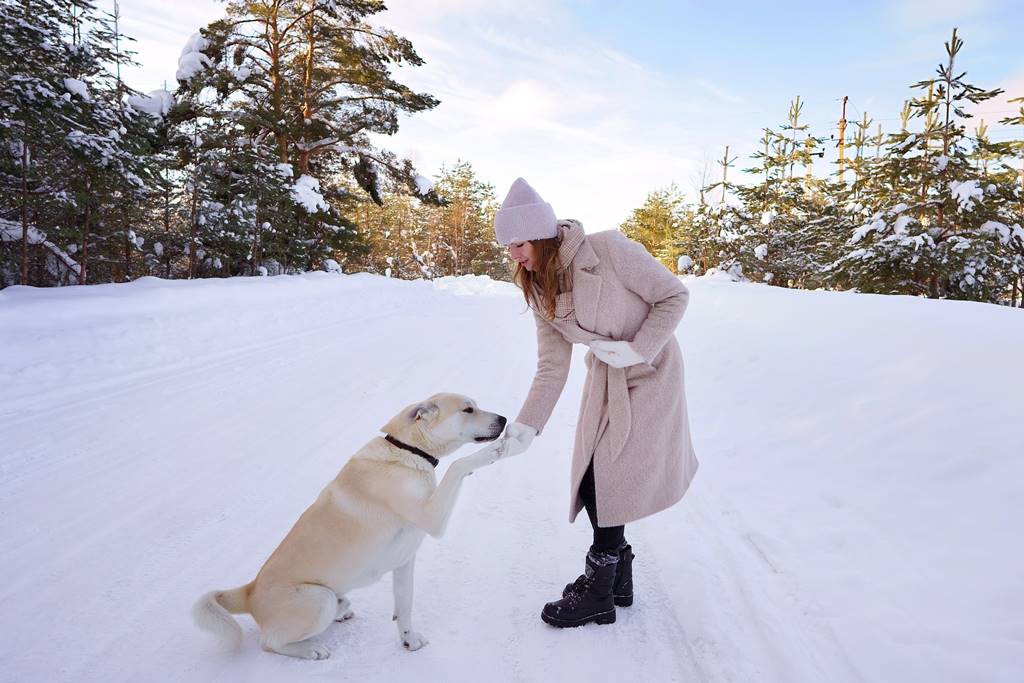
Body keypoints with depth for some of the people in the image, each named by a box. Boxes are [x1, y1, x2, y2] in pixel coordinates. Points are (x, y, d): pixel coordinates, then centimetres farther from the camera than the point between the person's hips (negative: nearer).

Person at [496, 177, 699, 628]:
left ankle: (599, 593, 11)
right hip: (604, 377, 7)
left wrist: (636, 350, -24)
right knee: (591, 478, 6)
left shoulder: (608, 250, -23)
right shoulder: (540, 290, -3)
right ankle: (616, 575, 28)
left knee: (606, 479, -6)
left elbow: (674, 295, -15)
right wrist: (526, 426, -15)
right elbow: (552, 369, -5)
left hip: (649, 373, -6)